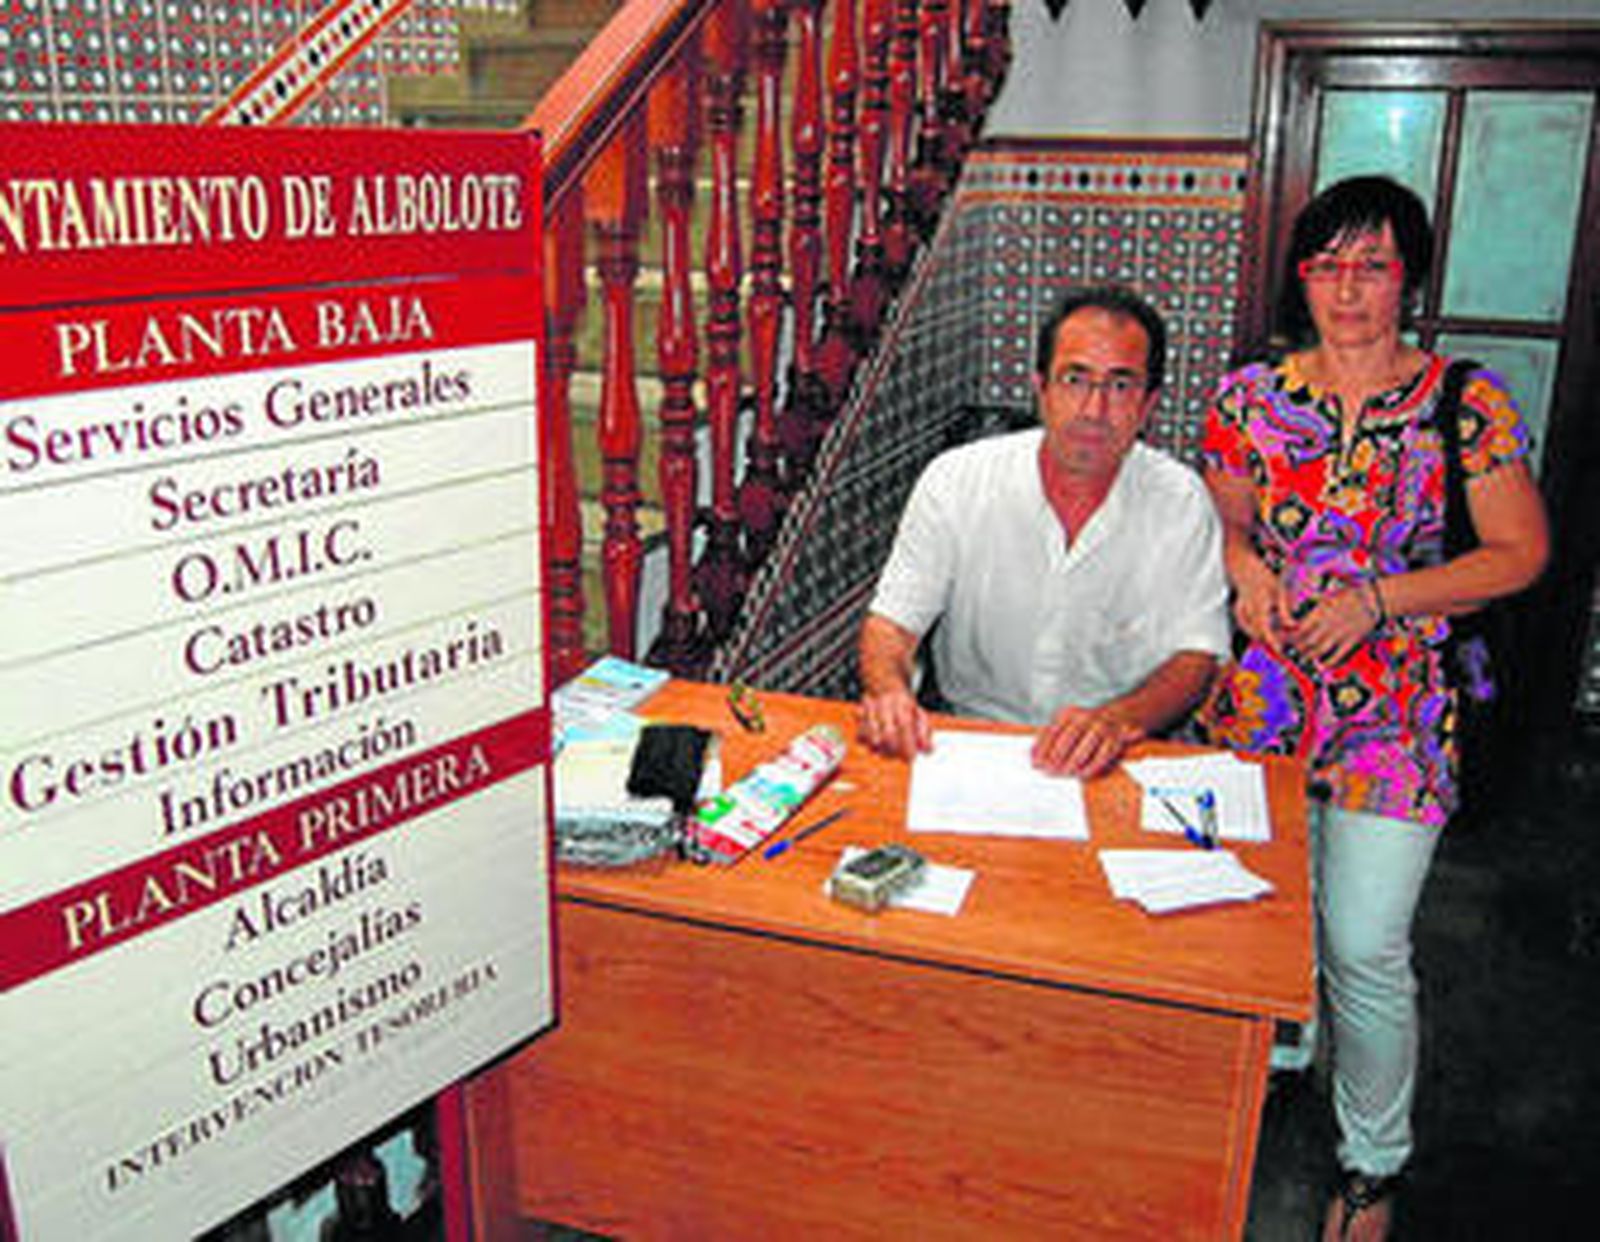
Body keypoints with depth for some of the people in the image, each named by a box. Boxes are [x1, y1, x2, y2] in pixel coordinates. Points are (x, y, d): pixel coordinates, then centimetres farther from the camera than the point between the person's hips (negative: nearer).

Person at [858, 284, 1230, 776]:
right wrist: (889, 690, -23)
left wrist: (1119, 720, -24)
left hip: (1117, 760, -1)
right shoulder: (955, 481, -3)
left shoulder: (1181, 502, -3)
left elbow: (1195, 656, -4)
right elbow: (891, 622, 0)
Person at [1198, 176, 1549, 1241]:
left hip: (1393, 707, -3)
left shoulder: (1466, 402, -5)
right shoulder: (1252, 396, 3)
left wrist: (1377, 600, -13)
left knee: (1365, 950, -2)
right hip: (1262, 692, 3)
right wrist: (1245, 565, -7)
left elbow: (1521, 552, -2)